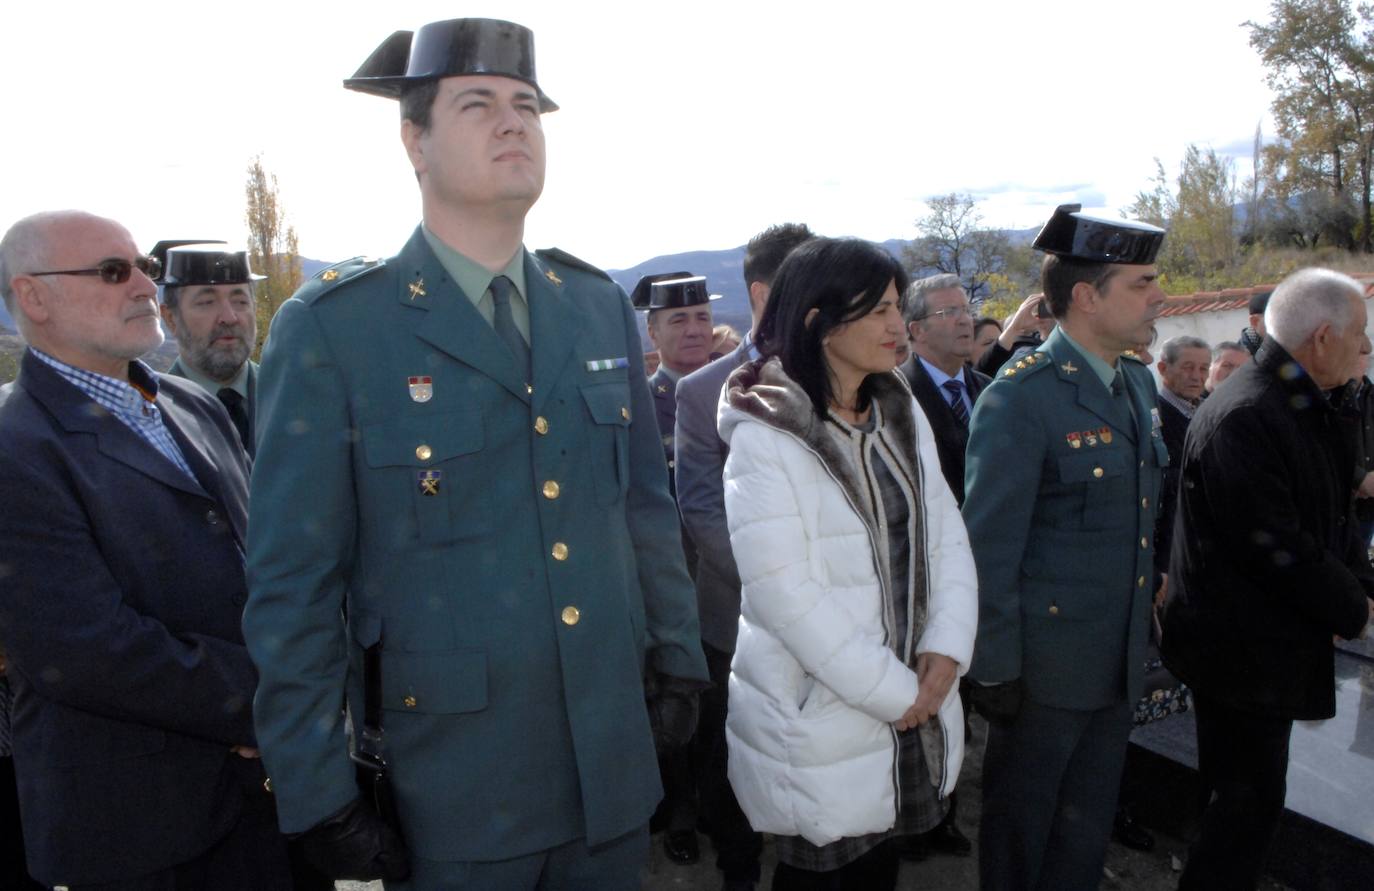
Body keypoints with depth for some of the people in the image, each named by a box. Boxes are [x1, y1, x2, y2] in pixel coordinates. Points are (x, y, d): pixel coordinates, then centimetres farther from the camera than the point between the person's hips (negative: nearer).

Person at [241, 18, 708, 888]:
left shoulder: (601, 304, 4)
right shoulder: (332, 327, -12)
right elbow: (292, 581, -10)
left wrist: (679, 654, 9)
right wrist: (318, 794, -8)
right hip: (451, 786, -4)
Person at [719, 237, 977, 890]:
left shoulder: (903, 415, 5)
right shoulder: (765, 438, -17)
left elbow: (946, 536, 4)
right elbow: (787, 595, -21)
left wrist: (945, 650, -11)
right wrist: (894, 691, -15)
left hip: (914, 707, 6)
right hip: (820, 721, -6)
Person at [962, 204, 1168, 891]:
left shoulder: (1139, 382, 6)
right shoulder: (1021, 397, -20)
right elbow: (988, 548, -18)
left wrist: (1142, 622, 13)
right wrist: (993, 672, -15)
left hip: (1118, 666, 7)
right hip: (1045, 666, -7)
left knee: (1087, 832, 22)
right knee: (1020, 833, 15)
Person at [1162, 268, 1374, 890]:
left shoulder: (1309, 412, 9)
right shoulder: (1242, 419, -25)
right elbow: (1276, 548, -25)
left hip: (1276, 644, 10)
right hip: (1244, 650, -10)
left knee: (1247, 799, 22)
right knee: (1249, 802, 2)